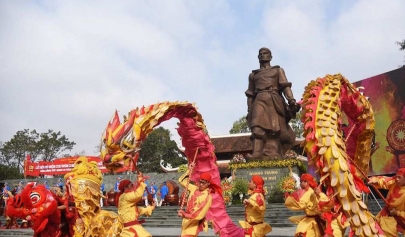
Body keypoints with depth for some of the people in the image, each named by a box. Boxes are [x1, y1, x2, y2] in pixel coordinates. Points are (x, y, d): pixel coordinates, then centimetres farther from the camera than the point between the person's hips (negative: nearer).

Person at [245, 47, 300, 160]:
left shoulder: (278, 70, 23)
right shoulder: (253, 74, 29)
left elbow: (285, 86, 8)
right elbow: (250, 94, 23)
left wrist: (291, 100, -11)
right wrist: (249, 110, 9)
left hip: (274, 101, -1)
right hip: (260, 101, 1)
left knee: (274, 127, -15)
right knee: (258, 126, -24)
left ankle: (273, 156, -28)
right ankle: (257, 153, -40)